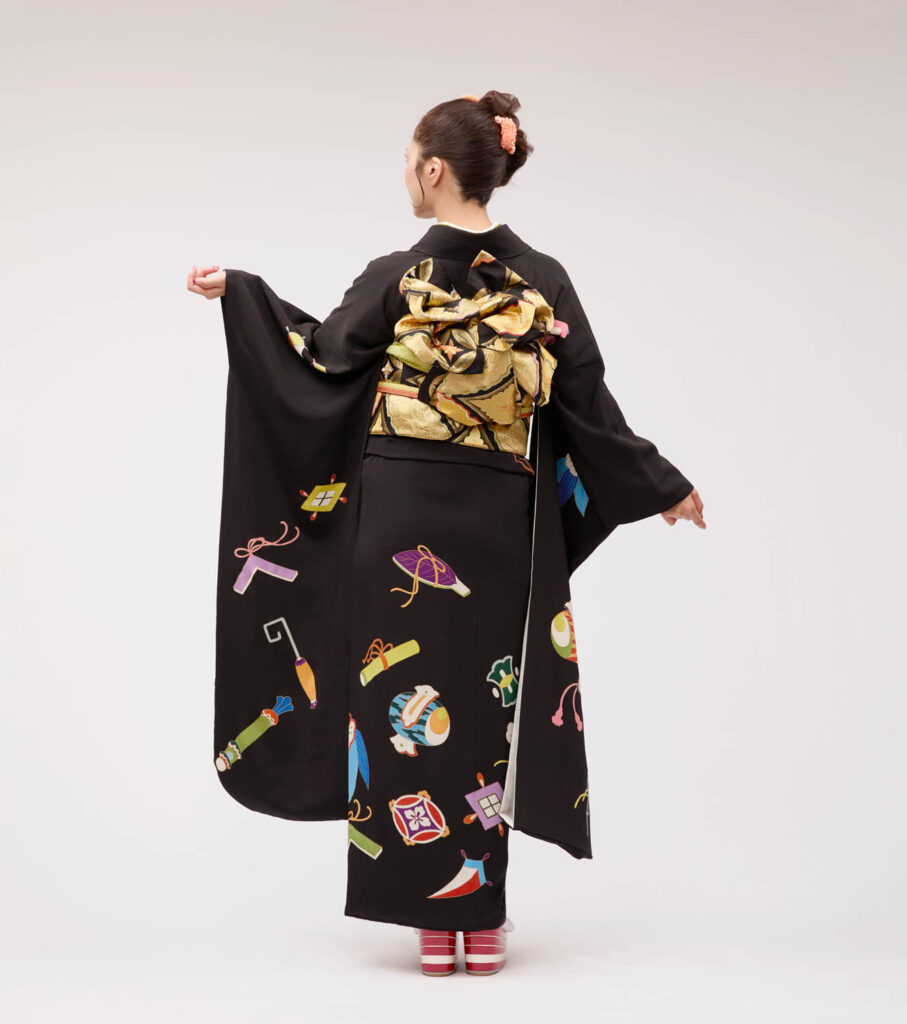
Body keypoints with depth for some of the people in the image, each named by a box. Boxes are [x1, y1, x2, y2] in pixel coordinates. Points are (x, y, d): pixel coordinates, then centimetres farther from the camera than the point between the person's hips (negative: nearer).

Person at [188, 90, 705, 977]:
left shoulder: (398, 278, -8)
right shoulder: (544, 282, 0)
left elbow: (319, 356, 5)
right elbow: (588, 407, 3)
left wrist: (237, 293, 17)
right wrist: (664, 487, 15)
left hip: (404, 522, -3)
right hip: (501, 525, 3)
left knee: (410, 698, 5)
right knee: (483, 703, 10)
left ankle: (434, 918, 9)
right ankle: (483, 919, 14)